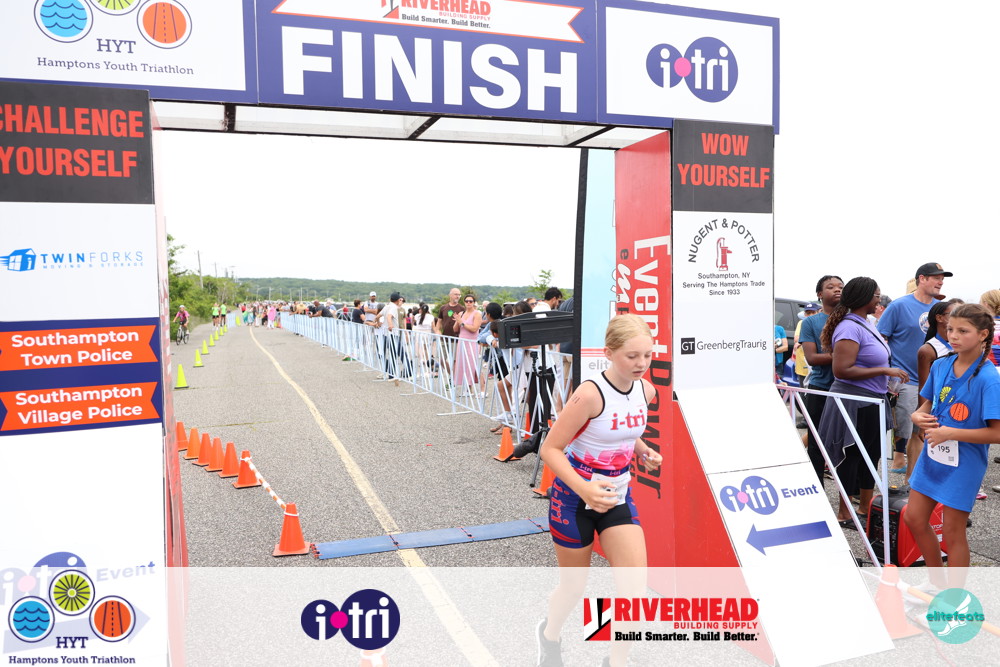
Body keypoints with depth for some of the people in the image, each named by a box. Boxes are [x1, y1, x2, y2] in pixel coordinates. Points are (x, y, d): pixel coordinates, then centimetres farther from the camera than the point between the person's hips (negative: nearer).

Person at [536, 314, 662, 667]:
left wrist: (644, 451, -4)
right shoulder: (591, 394, -26)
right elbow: (550, 449, -21)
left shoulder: (646, 390, -5)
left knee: (636, 586, -7)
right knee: (574, 587, 14)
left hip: (617, 495, 5)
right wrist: (585, 489, -34)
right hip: (574, 495, -5)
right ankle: (549, 634, 47)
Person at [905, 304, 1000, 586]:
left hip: (963, 464, -6)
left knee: (952, 531, 5)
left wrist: (950, 433, -25)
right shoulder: (940, 365, -1)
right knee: (914, 519, 13)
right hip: (932, 456, 6)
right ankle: (938, 583, 34)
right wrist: (919, 417, -11)